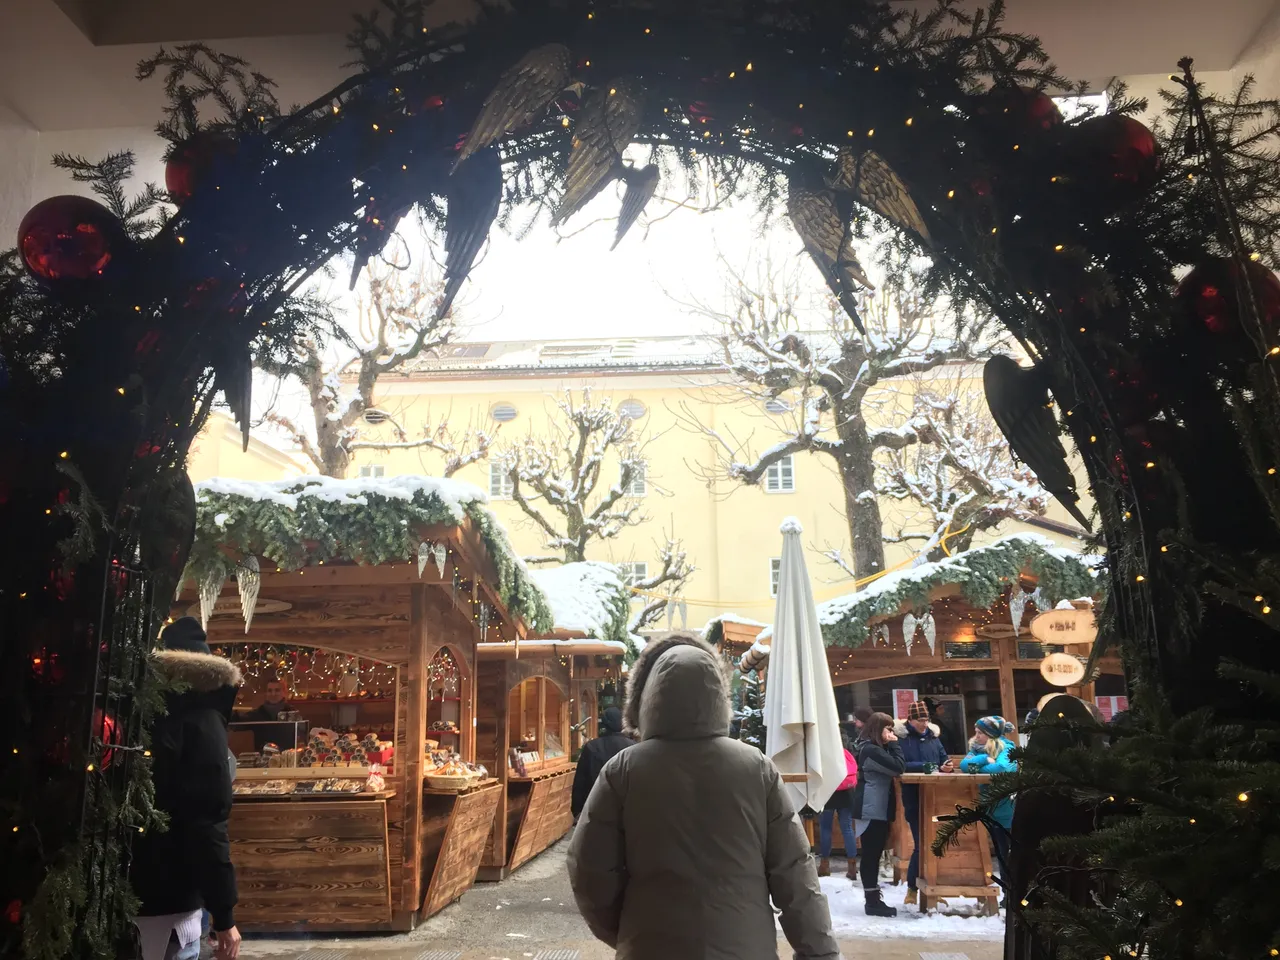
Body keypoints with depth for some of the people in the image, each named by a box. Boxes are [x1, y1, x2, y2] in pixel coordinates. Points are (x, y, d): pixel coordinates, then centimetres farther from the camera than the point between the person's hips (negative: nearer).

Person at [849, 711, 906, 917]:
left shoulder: (874, 749, 17)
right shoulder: (871, 750, -17)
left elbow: (893, 770, 17)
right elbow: (899, 768, -20)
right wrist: (894, 744, -11)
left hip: (878, 810, 11)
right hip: (872, 811, -11)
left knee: (873, 855, 12)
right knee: (870, 855, -5)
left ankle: (873, 899, 17)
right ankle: (872, 902, 0)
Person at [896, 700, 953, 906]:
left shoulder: (933, 735, 10)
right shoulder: (901, 737, -7)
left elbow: (944, 757, 14)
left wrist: (947, 765, -9)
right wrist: (924, 767, -26)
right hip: (914, 799, -5)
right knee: (921, 843, -5)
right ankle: (912, 888, 10)